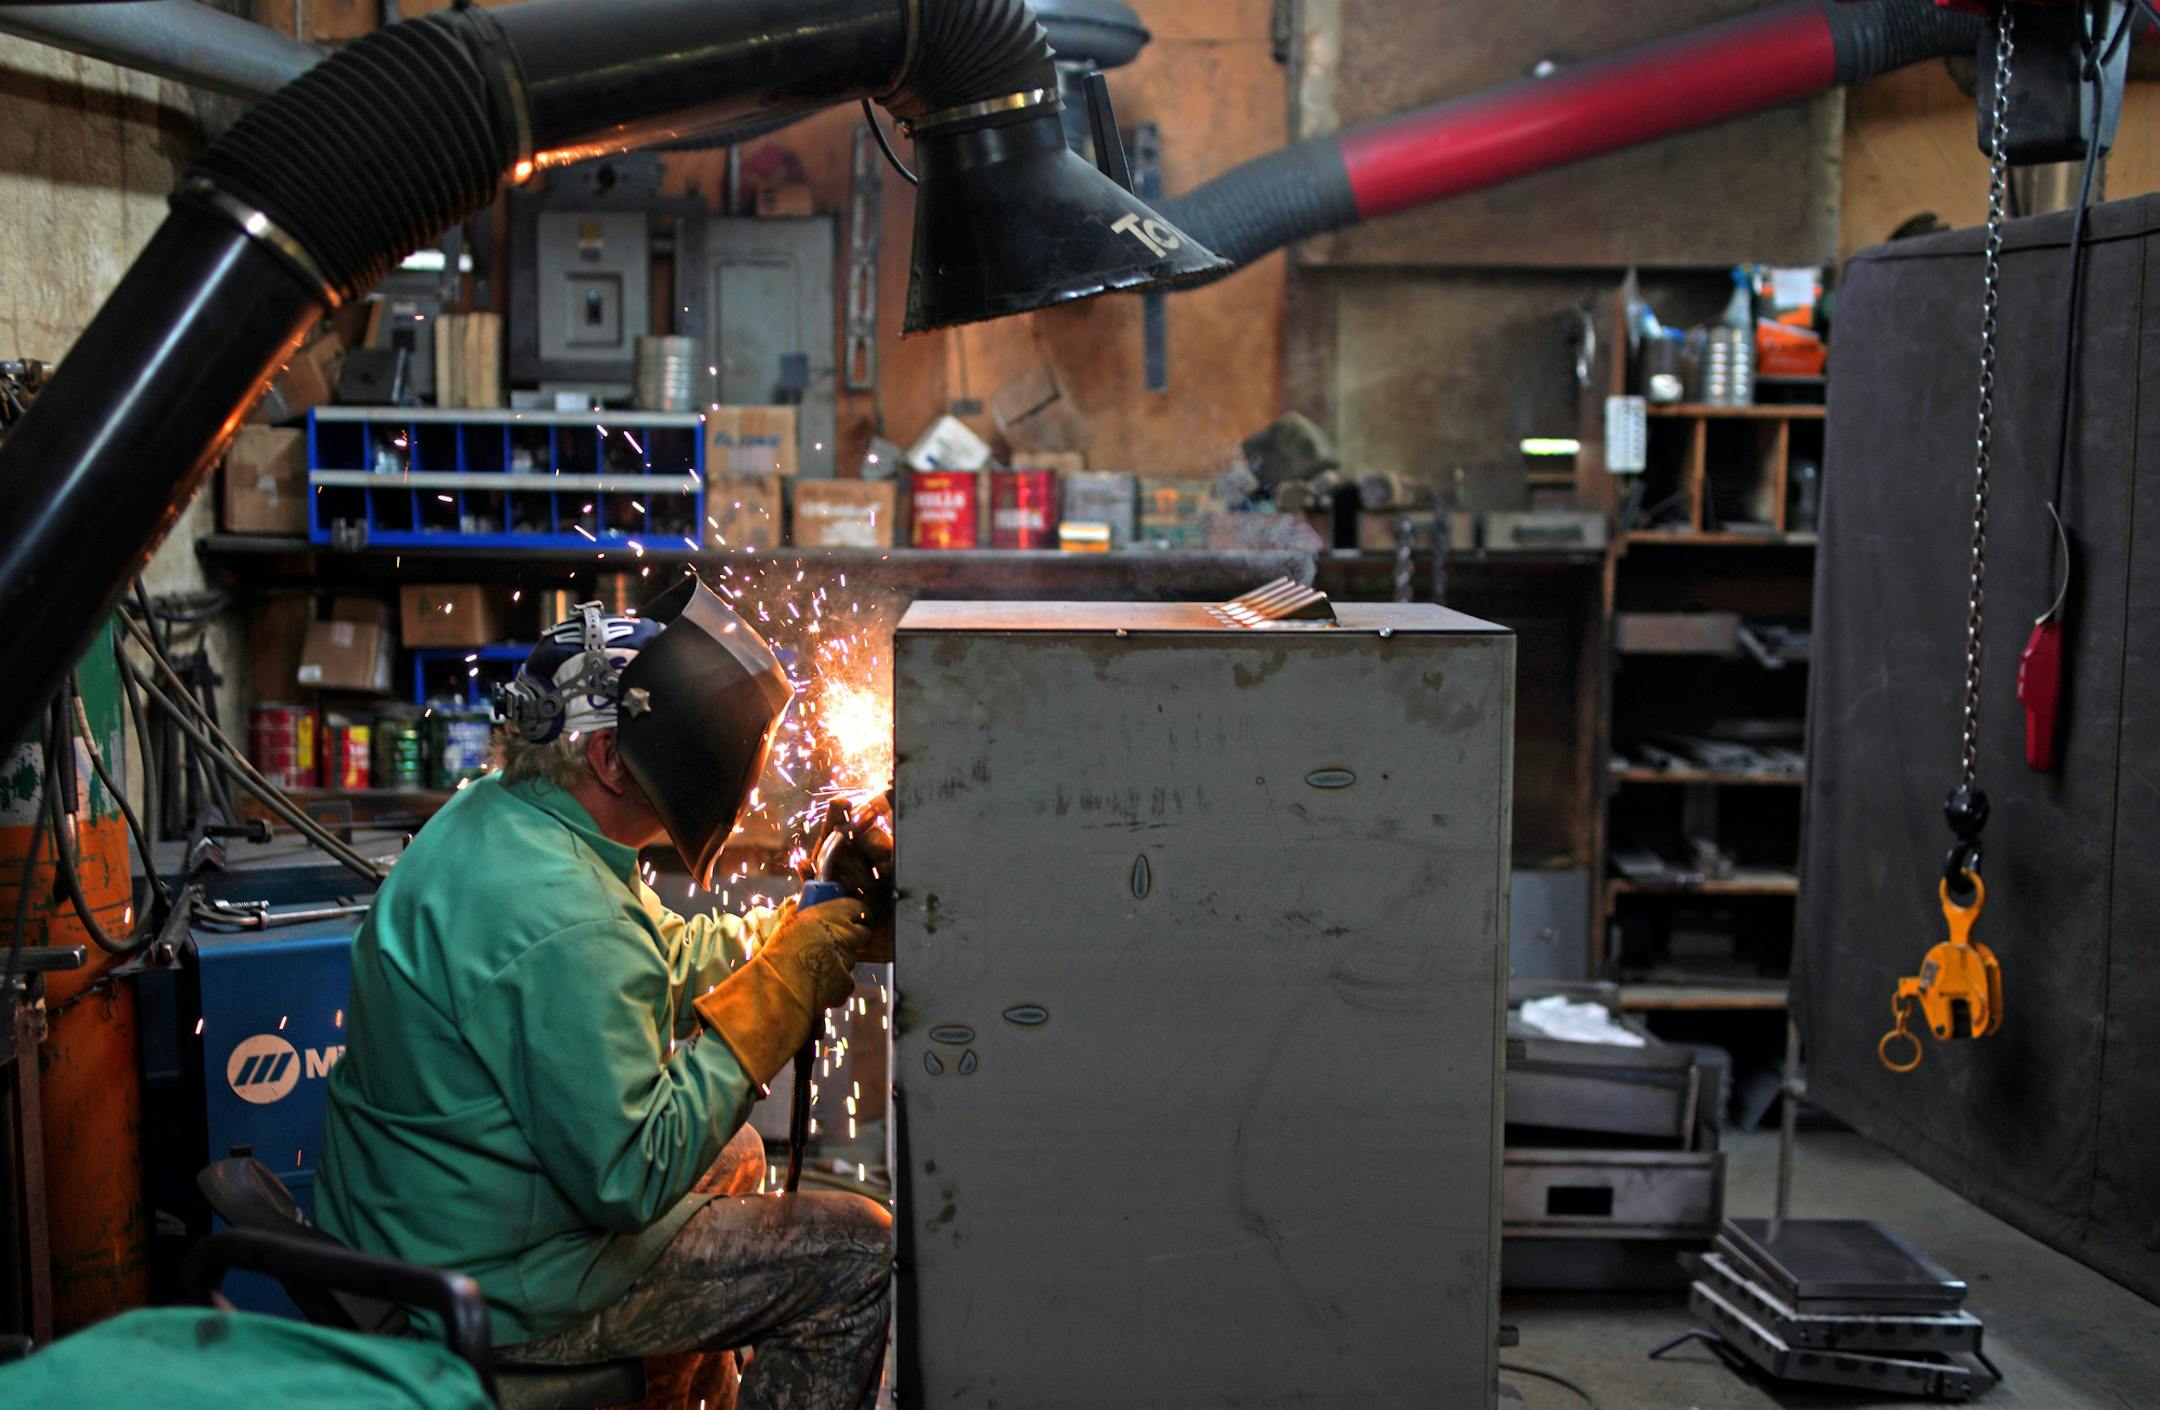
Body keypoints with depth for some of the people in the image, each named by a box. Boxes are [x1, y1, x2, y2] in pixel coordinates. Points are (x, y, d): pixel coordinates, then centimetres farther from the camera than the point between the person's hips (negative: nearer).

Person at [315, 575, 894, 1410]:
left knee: (733, 1154, 29)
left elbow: (664, 959, 14)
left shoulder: (496, 813, 2)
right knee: (860, 1255, -7)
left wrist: (809, 924, 4)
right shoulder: (562, 921, -30)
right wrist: (776, 991, -22)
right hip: (493, 1293, -10)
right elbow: (629, 1178, -27)